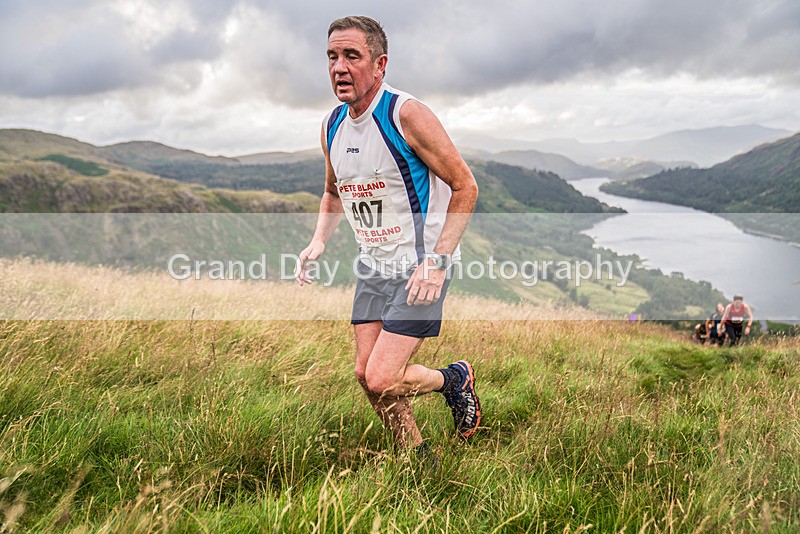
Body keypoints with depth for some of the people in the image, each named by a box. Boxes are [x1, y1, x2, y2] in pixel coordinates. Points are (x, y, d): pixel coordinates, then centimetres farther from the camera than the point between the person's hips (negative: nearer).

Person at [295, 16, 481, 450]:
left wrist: (437, 261, -22)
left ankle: (455, 380, 19)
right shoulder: (332, 125, 3)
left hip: (421, 265, -7)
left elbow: (465, 187, -15)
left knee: (383, 380, -13)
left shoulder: (407, 114, -18)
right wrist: (318, 240, 2)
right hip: (373, 265, 7)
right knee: (366, 374, 7)